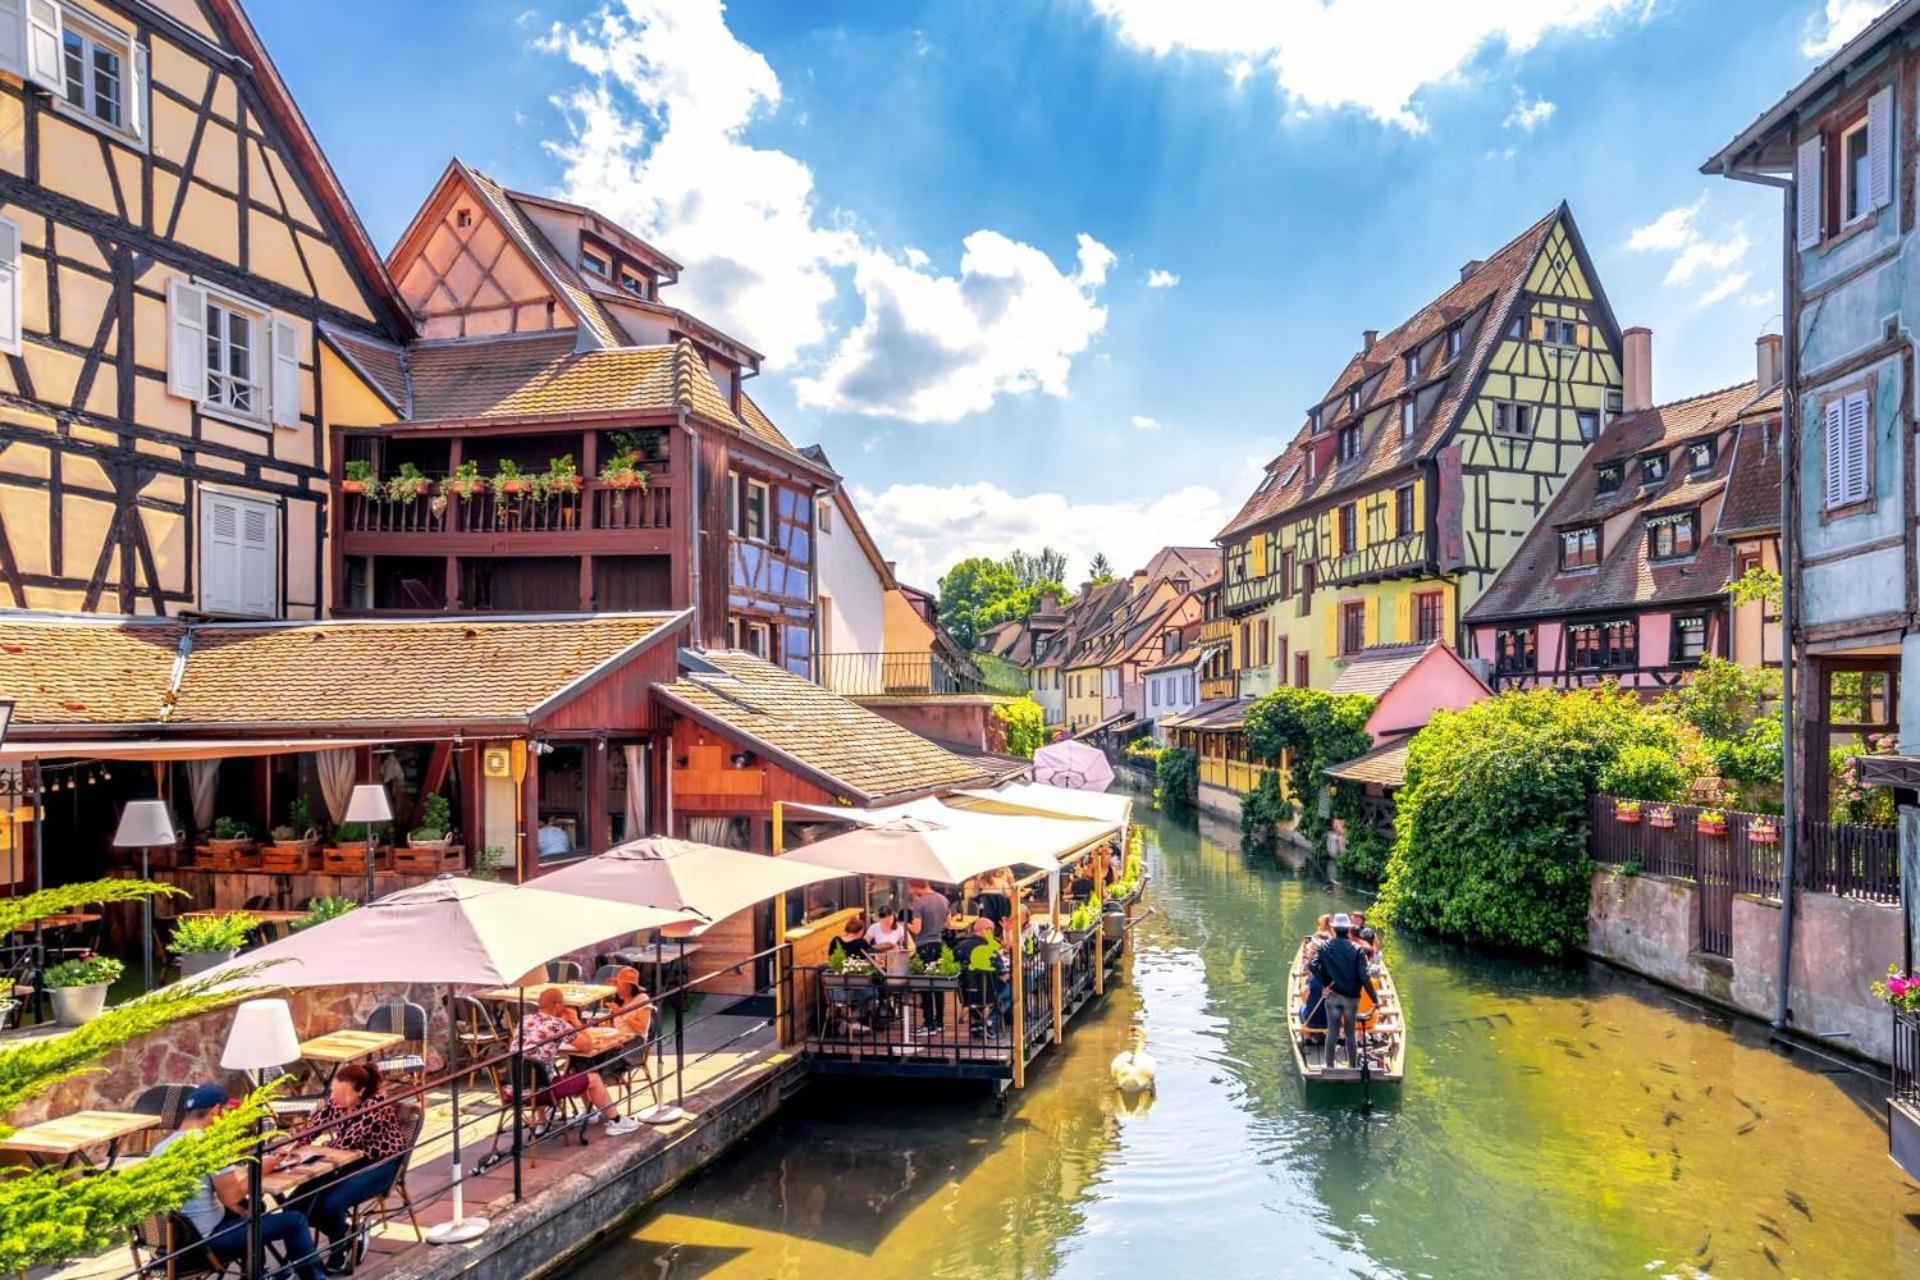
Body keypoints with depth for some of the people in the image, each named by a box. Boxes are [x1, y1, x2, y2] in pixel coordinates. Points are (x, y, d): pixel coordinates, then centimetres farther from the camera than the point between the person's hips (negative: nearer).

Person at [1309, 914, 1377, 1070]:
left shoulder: (1325, 947, -5)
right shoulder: (1357, 950, -10)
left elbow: (1314, 967, -16)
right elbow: (1364, 977, -14)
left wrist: (1325, 983, -3)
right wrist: (1375, 998, -8)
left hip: (1332, 995, 1)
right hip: (1351, 997, -1)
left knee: (1332, 1032, 9)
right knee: (1351, 1033, 12)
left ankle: (1329, 1065, 16)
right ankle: (1352, 1066, 21)